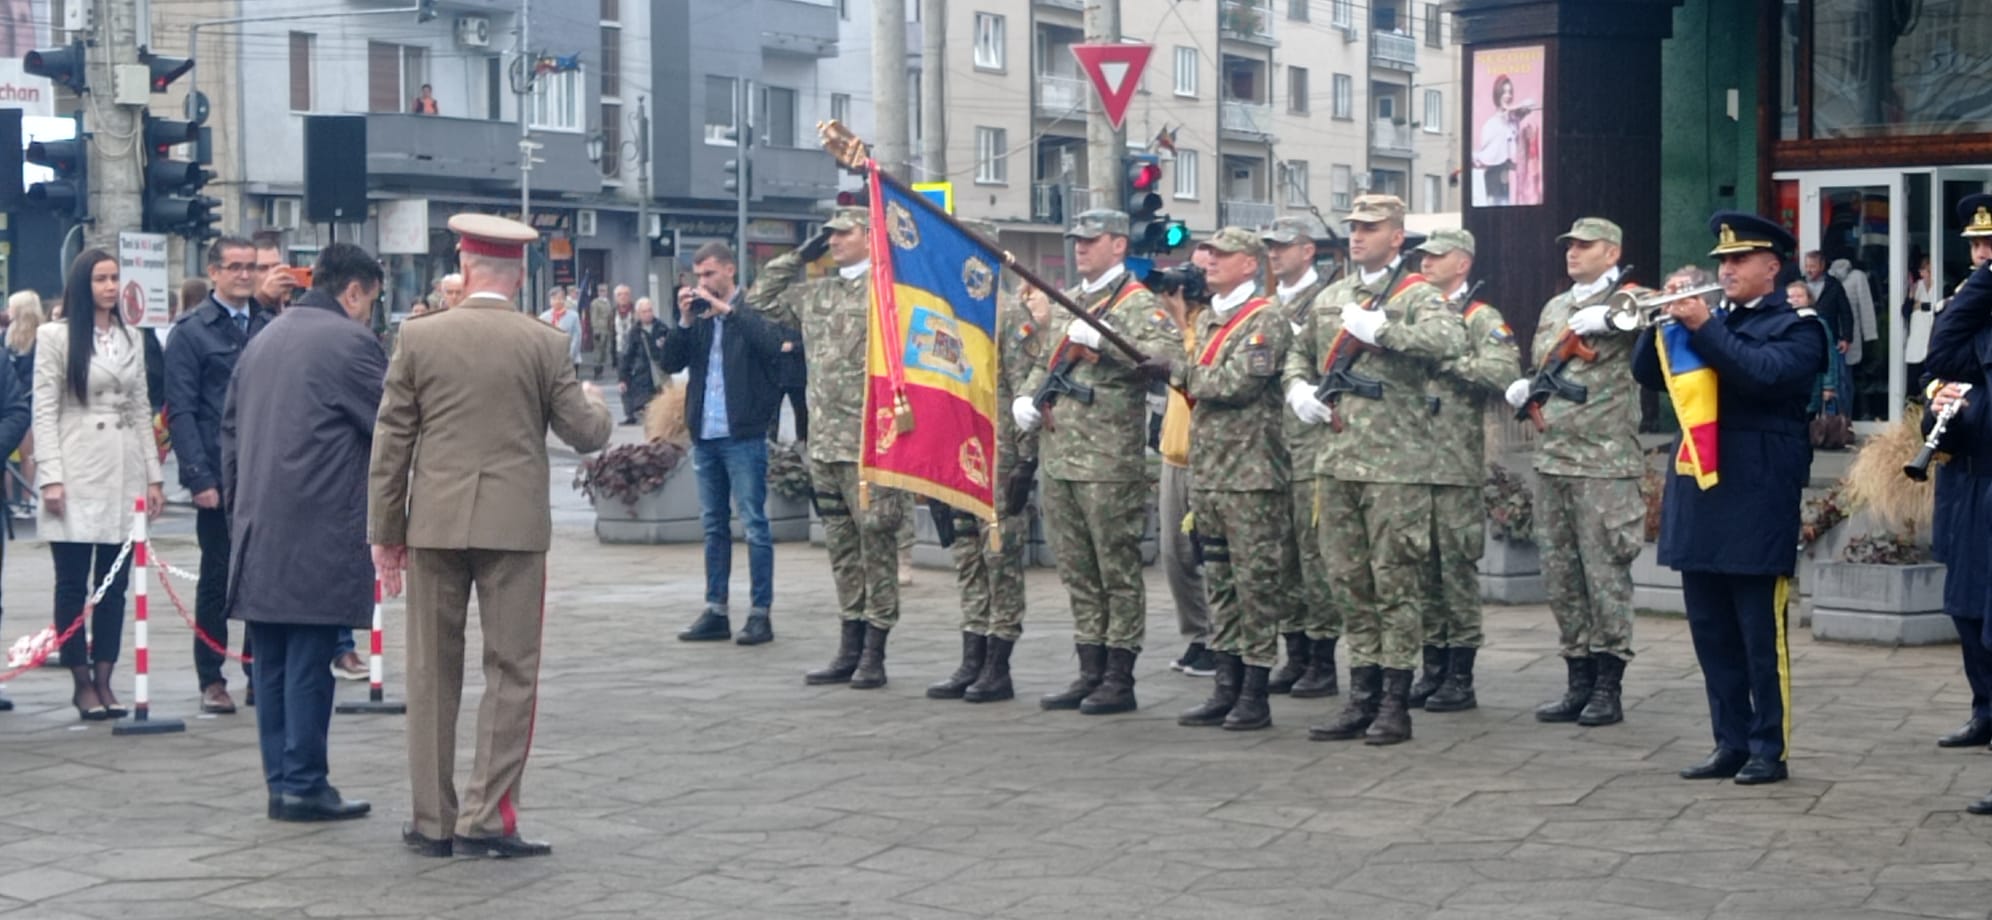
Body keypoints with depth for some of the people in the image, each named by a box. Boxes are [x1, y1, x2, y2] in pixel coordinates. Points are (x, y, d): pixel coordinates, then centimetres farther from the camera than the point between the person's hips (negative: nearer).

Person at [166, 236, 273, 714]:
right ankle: (211, 680, 12)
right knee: (217, 578, 4)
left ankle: (259, 667, 14)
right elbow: (180, 411, -5)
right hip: (220, 477, -3)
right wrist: (200, 477, -12)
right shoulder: (191, 331, -1)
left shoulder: (270, 327, 11)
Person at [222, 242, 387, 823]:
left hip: (259, 530, 7)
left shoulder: (263, 341, 16)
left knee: (271, 661, 10)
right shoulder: (350, 342, -8)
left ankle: (281, 780, 15)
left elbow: (230, 433, 18)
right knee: (309, 660, -3)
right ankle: (303, 785, 0)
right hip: (320, 532, -7)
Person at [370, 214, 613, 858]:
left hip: (434, 522, 2)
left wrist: (384, 531, 9)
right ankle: (486, 821, 0)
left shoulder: (418, 337, 0)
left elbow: (391, 442, 2)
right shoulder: (545, 346, -4)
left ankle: (432, 823, 14)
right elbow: (586, 434, 1)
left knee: (433, 676, 10)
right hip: (514, 524, -2)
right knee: (511, 672, 5)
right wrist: (595, 402, 25)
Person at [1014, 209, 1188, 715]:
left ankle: (1120, 679, 3)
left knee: (1118, 572, -1)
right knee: (1078, 573, 11)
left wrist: (1100, 339, -25)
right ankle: (1091, 671, 19)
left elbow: (1170, 352, -22)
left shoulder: (1137, 303, -6)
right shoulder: (1067, 302, 19)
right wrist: (1025, 396, 9)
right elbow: (1043, 361, 29)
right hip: (1059, 458, 8)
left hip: (1109, 462, -8)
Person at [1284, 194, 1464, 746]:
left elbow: (1450, 340, -24)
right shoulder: (1330, 299, 16)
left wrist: (1380, 327, -25)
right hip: (1337, 461, 7)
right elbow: (1299, 353, 29)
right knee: (1351, 583, 10)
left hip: (1395, 465, -6)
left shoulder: (1418, 296, -4)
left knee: (1396, 584, -2)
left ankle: (1396, 704, 3)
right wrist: (1297, 388, 8)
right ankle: (1363, 697, 18)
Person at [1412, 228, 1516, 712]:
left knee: (1457, 568, -2)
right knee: (1422, 568, 9)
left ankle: (1461, 680, 3)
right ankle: (1433, 670, 17)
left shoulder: (1481, 318, -2)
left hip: (1456, 466, -6)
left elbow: (1502, 369, -18)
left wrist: (1444, 359, -18)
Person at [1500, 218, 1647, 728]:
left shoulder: (1625, 300, -3)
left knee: (1605, 576, -3)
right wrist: (1523, 389, 7)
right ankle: (1579, 681, 18)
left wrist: (1603, 317, -38)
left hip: (1605, 464, -7)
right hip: (1551, 461, 7)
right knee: (1560, 578, 10)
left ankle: (1609, 686, 5)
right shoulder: (1554, 308, 19)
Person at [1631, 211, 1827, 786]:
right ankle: (1731, 744, 17)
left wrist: (1704, 326, -20)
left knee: (1762, 634, -2)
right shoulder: (1709, 318, 16)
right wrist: (1663, 320, -5)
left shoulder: (1796, 327, -1)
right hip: (1699, 496, 6)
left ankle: (1769, 749, 6)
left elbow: (1766, 374, -21)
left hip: (1757, 500, -6)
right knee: (1711, 633, 9)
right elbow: (1648, 374, 10)